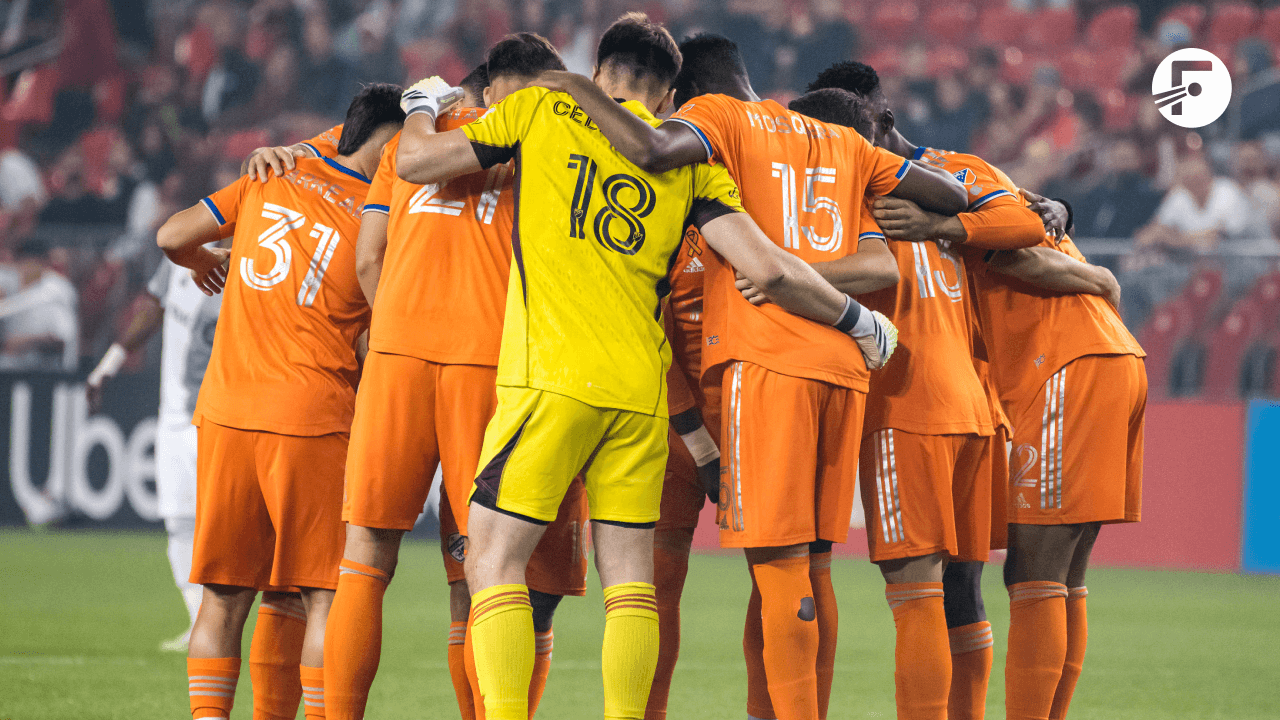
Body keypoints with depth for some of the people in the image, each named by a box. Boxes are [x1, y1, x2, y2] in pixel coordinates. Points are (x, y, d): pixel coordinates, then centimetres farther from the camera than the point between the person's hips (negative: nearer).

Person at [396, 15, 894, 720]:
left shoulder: (538, 112, 8)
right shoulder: (688, 157, 12)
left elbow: (416, 162, 11)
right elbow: (767, 269, 4)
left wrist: (421, 108, 33)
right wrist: (856, 318, 18)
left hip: (551, 374, -3)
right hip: (640, 389, 3)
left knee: (494, 562, -1)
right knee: (628, 574, 10)